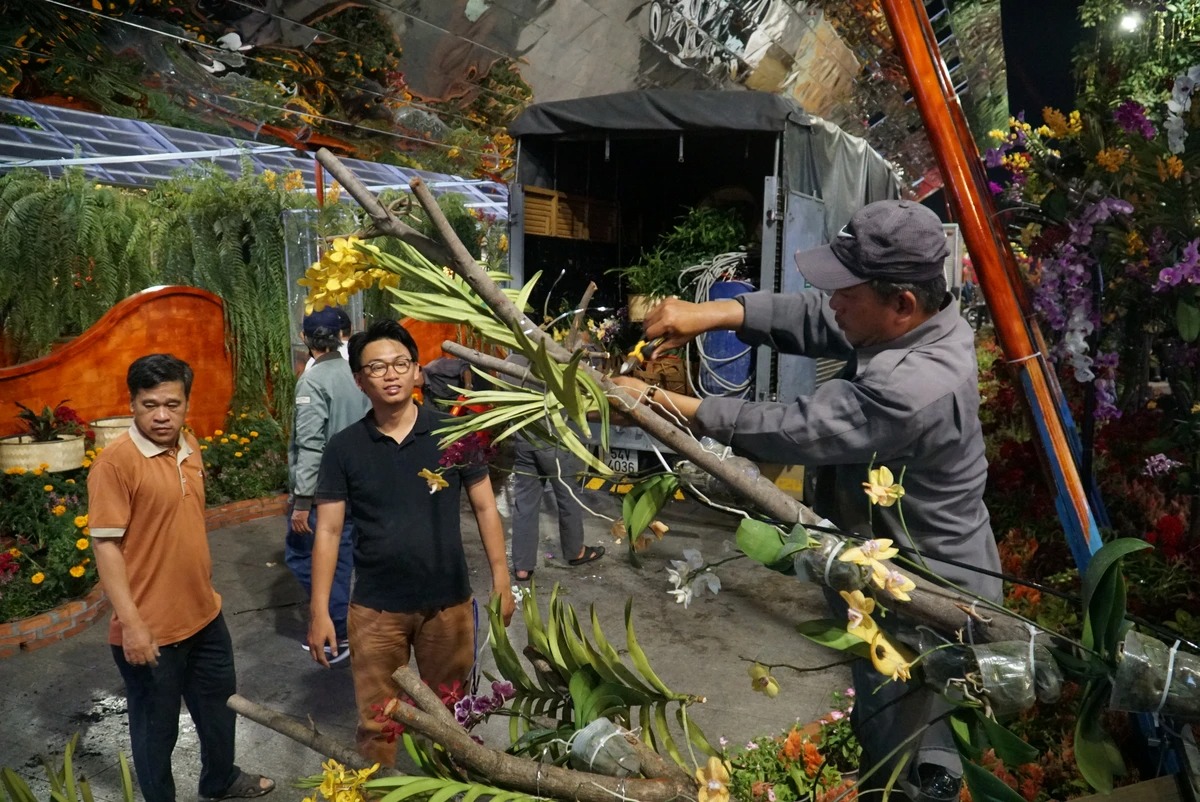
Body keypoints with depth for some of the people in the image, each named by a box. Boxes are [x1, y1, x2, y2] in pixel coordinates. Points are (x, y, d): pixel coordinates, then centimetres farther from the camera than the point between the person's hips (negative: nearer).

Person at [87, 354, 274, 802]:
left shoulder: (189, 447, 3)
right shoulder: (115, 463, -20)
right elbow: (105, 545, -20)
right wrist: (131, 623, -22)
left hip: (204, 614, 8)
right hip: (150, 628, -8)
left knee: (220, 704, 25)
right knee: (157, 726, 13)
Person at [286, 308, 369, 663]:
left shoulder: (313, 380, -16)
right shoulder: (356, 375, 4)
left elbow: (310, 445, -21)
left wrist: (302, 499, -18)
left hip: (321, 490, -7)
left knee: (300, 554, 7)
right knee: (341, 561, 14)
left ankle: (338, 630, 7)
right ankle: (337, 627, 24)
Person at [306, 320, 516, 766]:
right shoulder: (344, 448, -5)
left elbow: (484, 508, 0)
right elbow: (328, 532, -2)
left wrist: (501, 581, -2)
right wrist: (319, 611, -5)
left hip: (449, 602, 1)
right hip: (376, 608, 0)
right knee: (376, 724, 13)